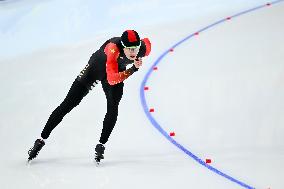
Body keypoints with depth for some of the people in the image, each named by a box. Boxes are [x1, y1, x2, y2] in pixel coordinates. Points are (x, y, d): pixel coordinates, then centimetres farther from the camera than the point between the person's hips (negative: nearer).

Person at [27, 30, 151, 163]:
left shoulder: (144, 48, -28)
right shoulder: (114, 48, -43)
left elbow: (146, 42, -1)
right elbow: (112, 80, -48)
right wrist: (133, 69, -56)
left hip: (117, 73, 4)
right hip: (95, 68, -3)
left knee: (113, 108, -18)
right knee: (68, 105, -2)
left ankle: (101, 145, -3)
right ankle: (42, 140, 7)